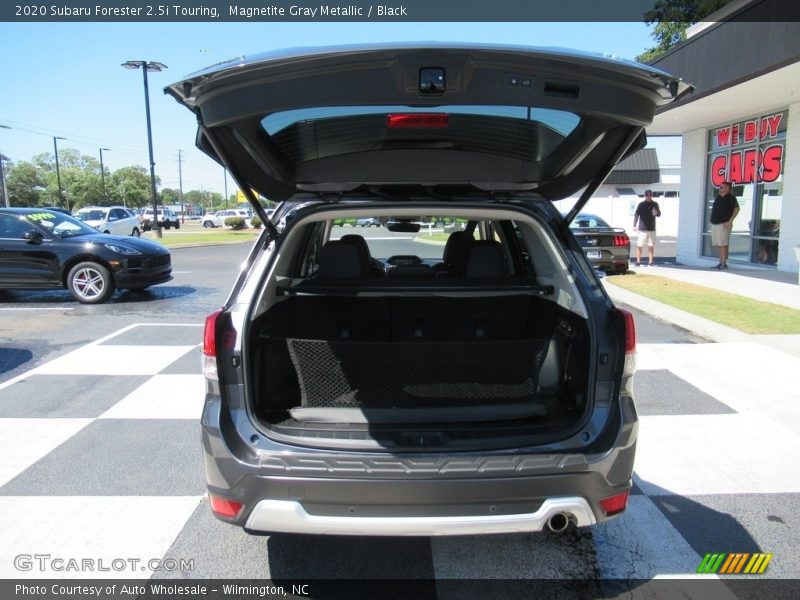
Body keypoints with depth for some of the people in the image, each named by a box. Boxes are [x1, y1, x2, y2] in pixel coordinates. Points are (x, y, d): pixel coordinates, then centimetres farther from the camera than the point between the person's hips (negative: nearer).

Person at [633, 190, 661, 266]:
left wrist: (657, 213, -12)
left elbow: (659, 215, 13)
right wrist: (634, 225, -11)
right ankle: (638, 261, 2)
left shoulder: (655, 204, 7)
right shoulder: (641, 204, -2)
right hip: (642, 228, -3)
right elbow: (636, 215, -3)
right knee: (639, 245, -6)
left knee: (651, 246, 6)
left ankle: (650, 261, 12)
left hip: (652, 228, 3)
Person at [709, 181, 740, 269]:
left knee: (723, 245, -11)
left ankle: (724, 263, -10)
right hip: (715, 224, 8)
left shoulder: (731, 198, -5)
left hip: (724, 225, -8)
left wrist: (730, 221, -18)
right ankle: (721, 263, 12)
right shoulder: (717, 198, 17)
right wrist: (712, 221, 14)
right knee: (719, 245, 8)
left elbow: (737, 209, -12)